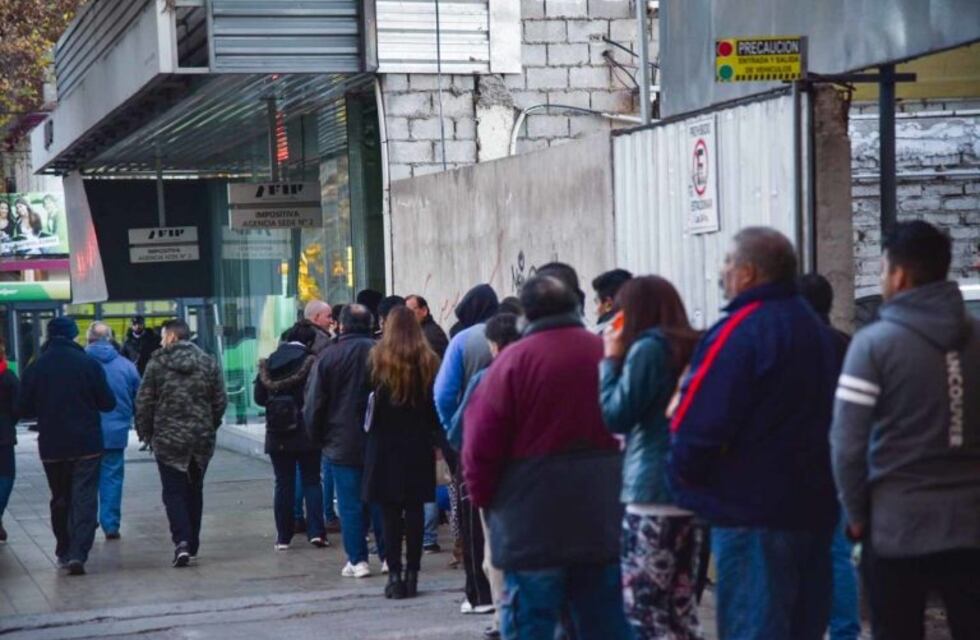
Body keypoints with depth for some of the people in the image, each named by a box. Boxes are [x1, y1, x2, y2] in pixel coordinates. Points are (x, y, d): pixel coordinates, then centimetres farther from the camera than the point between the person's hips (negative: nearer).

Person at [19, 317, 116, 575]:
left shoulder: (35, 367, -4)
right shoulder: (89, 363, -8)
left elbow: (24, 410, 0)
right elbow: (108, 403, -4)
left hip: (51, 447, 2)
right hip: (87, 445, -2)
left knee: (60, 499, 17)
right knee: (84, 499, -1)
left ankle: (64, 552, 23)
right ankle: (78, 554, -13)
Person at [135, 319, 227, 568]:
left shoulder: (157, 363, -6)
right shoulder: (208, 363, 2)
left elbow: (143, 402, -5)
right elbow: (220, 401, 3)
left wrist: (145, 432, 7)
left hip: (168, 439, -3)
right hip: (202, 440, 3)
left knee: (173, 491, 1)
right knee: (194, 490, 15)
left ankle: (182, 540, -17)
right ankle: (192, 545, 21)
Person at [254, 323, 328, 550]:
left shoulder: (269, 363, 1)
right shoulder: (311, 363, -10)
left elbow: (259, 397, 4)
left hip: (277, 435, 3)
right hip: (307, 433, -3)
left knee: (283, 483, 7)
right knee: (311, 481, 7)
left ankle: (283, 537, 7)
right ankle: (316, 532, -1)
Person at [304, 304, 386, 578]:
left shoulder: (329, 356, -6)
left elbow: (314, 403, -3)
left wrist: (318, 437, 10)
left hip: (343, 444, -2)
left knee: (350, 504, 2)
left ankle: (357, 560, 2)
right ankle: (387, 555, 12)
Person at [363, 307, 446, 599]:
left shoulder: (378, 359, -7)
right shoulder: (428, 361, 0)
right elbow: (437, 404, 2)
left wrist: (367, 427, 8)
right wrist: (434, 435, 9)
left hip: (384, 444, -2)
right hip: (419, 445, 2)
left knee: (390, 513, 2)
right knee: (414, 510, 6)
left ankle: (394, 575, -1)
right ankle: (412, 574, 7)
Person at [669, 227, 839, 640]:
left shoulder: (740, 330, -16)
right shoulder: (813, 327, 14)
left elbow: (700, 424, -20)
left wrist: (686, 478, -3)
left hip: (752, 510, -9)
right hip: (812, 506, 9)